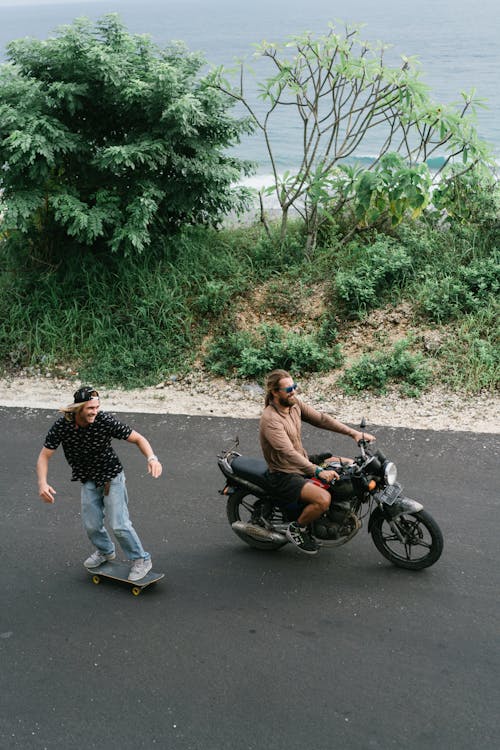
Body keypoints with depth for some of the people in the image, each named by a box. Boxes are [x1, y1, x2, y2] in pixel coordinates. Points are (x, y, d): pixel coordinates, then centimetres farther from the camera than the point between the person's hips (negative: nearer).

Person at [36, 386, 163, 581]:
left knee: (119, 524, -6)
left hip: (112, 477, -3)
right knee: (92, 525, 12)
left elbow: (137, 438, -19)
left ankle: (141, 560, 14)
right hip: (88, 481, 3)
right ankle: (105, 551, 43)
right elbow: (44, 456, -13)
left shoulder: (105, 421, -26)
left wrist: (152, 458, -38)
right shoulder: (61, 426, -20)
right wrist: (42, 483, -31)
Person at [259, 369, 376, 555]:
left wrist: (353, 433, -7)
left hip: (303, 461, 9)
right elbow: (288, 453, -35)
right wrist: (318, 471, -43)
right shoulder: (270, 420, -27)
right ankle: (297, 529, -3)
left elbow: (320, 418, 1)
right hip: (285, 476, -9)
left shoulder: (294, 404, -1)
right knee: (323, 499, -30)